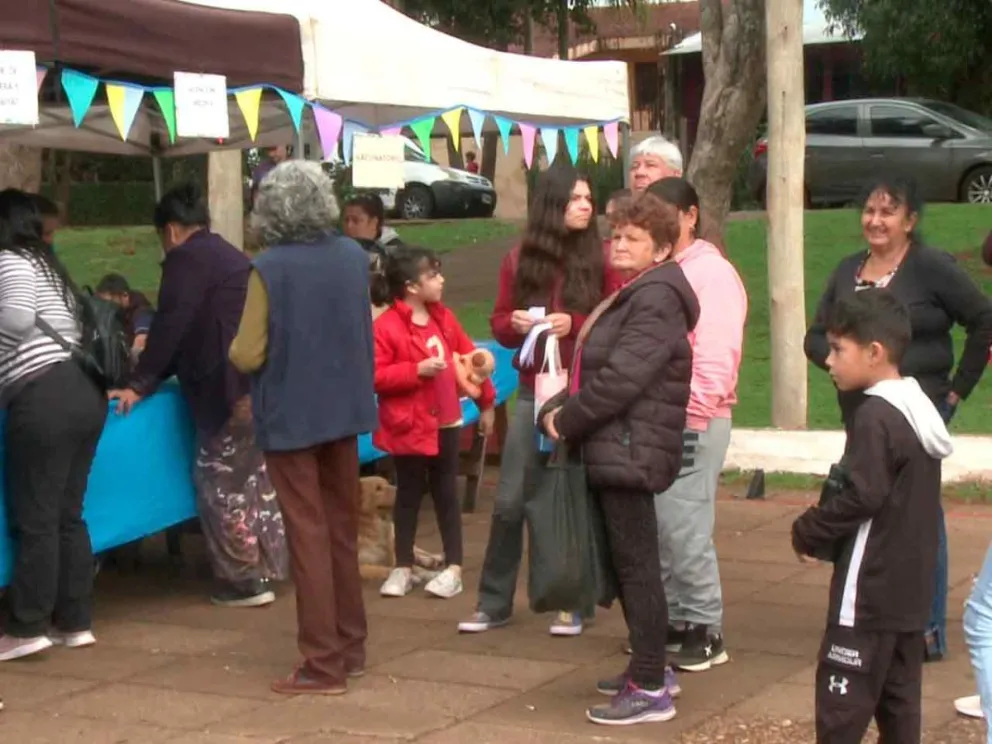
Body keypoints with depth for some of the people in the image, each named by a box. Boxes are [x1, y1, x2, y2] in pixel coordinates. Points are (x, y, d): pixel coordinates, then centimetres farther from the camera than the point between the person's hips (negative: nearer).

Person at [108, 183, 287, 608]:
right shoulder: (227, 254, 22)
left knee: (223, 481, 0)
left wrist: (140, 384, -4)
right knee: (257, 475, 16)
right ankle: (265, 568, 23)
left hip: (233, 386, -9)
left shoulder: (186, 258, -6)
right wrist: (156, 374, 29)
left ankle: (245, 580, 4)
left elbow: (170, 327, -11)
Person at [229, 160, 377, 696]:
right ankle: (350, 647, 25)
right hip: (344, 408, 5)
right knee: (342, 530, 16)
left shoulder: (269, 268, -17)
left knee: (308, 536, 1)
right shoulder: (353, 256, -1)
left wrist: (234, 347, 5)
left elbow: (247, 356, -15)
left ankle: (324, 665, 4)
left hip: (290, 415, -5)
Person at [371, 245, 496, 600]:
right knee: (408, 495, 7)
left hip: (445, 421, 5)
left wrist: (486, 402, 13)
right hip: (409, 426, -5)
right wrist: (418, 370, -25)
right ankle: (403, 568, 18)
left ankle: (453, 568, 14)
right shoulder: (386, 326, -16)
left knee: (446, 494, 9)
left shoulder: (443, 318, 4)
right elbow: (374, 376, -20)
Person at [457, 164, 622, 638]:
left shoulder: (602, 257, -2)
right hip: (534, 391, 2)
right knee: (509, 501, 3)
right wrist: (514, 323, -9)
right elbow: (499, 325, 12)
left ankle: (574, 604, 17)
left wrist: (574, 324, -18)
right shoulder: (520, 260, 6)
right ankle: (494, 603, 15)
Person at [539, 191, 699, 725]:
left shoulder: (656, 300, -15)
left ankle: (651, 690, -2)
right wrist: (559, 409, 2)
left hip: (631, 452, -10)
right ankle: (648, 668, 26)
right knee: (626, 562, 16)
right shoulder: (635, 294, 19)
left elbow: (620, 379, -23)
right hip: (614, 449, 10)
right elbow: (599, 367, 18)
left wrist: (565, 421, -12)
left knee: (636, 564, -7)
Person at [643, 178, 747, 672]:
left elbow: (716, 359, -16)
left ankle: (705, 630, 3)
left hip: (692, 421, -8)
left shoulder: (712, 274, -7)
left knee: (683, 528, -8)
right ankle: (674, 620, 20)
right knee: (656, 525, 10)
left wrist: (690, 414, -19)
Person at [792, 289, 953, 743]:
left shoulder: (875, 417, -18)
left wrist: (807, 533, -8)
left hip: (869, 591, -10)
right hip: (911, 590, 10)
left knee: (842, 703, -4)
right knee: (900, 698, 13)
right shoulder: (919, 409, 12)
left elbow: (860, 496, -23)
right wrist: (825, 538, 13)